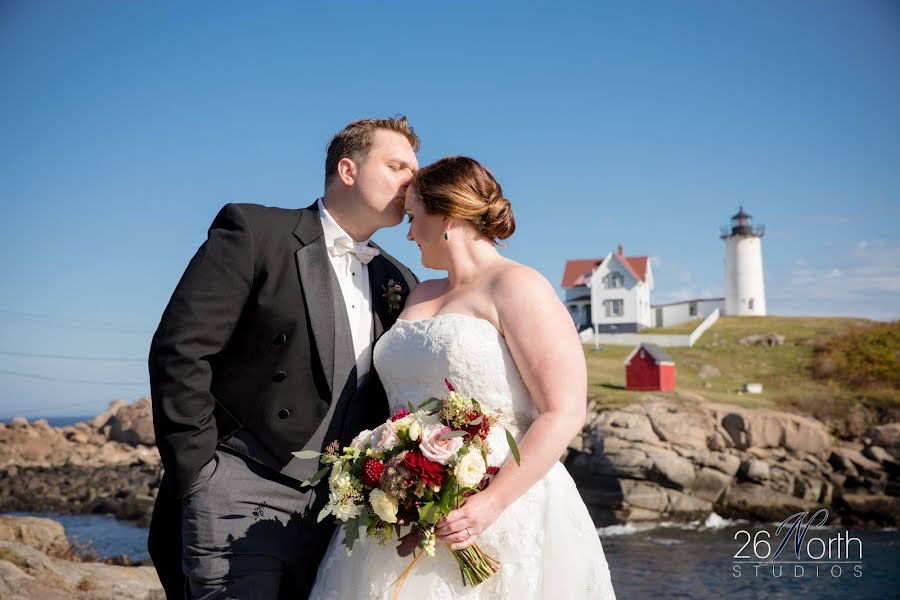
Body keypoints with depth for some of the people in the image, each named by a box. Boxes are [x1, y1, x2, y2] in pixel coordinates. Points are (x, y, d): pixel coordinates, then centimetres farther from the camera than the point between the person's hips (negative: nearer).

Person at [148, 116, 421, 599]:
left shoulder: (400, 283, 13)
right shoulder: (255, 232, -5)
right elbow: (179, 353, -11)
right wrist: (198, 477, -12)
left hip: (336, 515, 6)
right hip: (240, 501, -5)